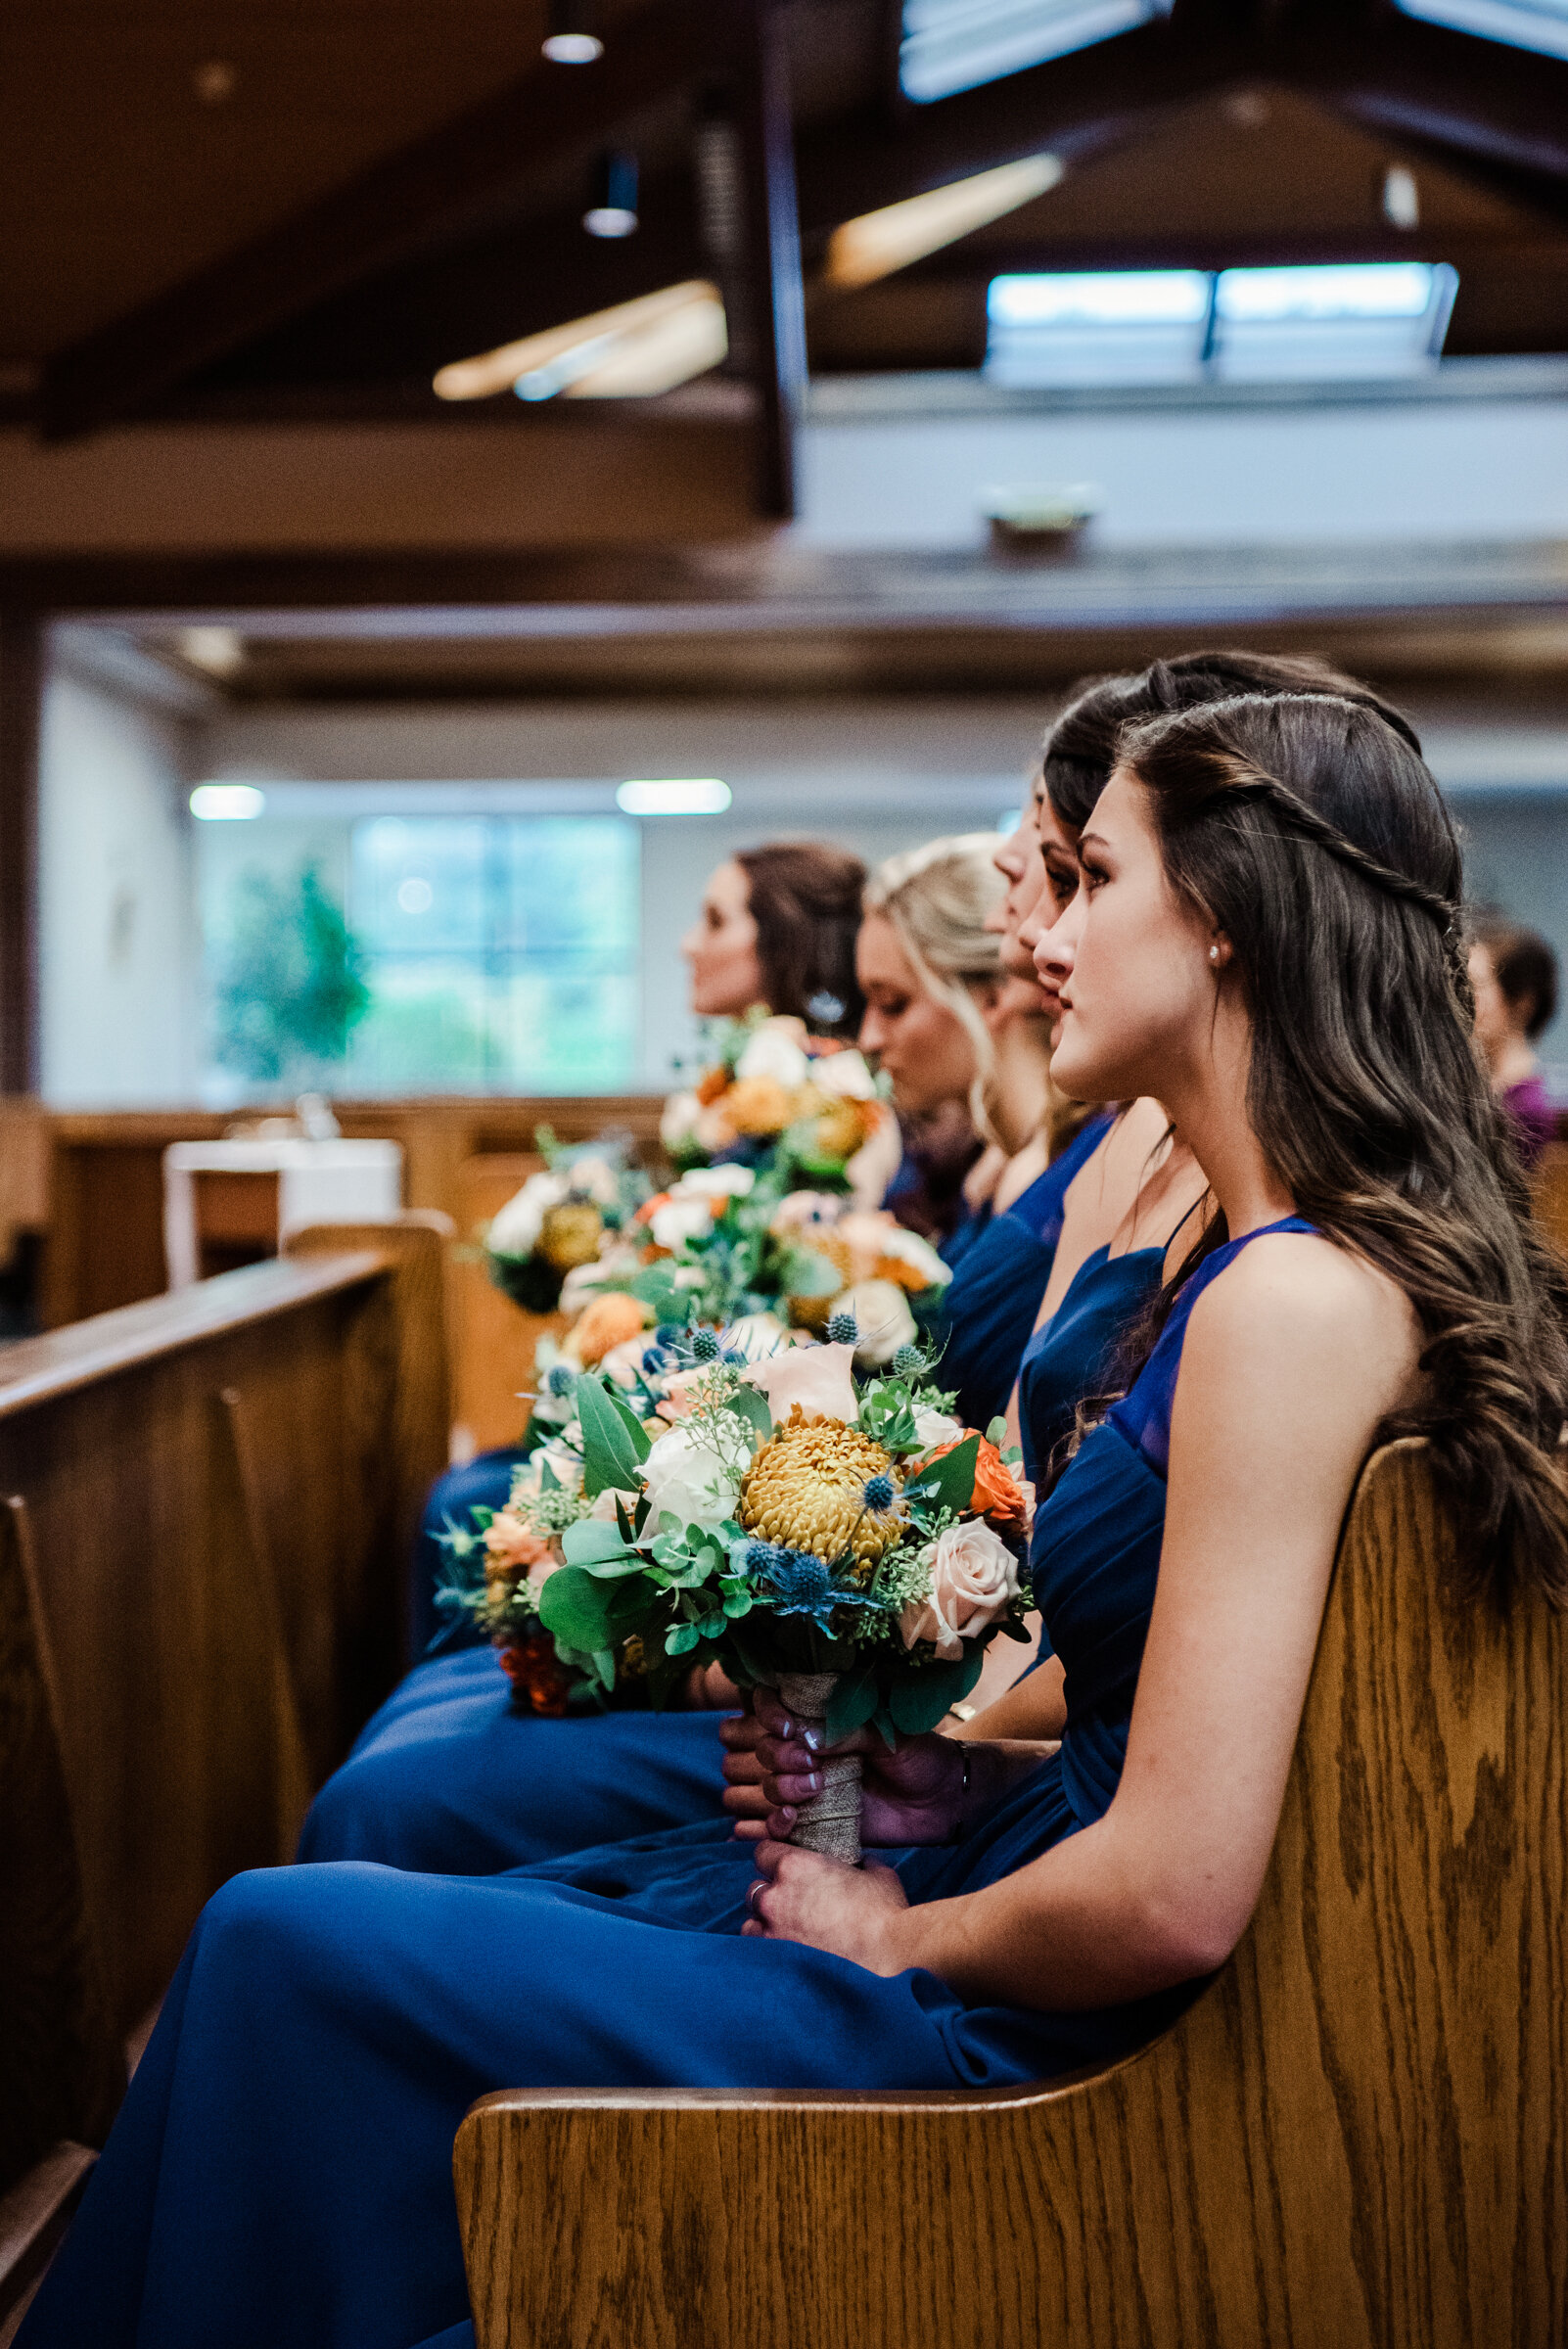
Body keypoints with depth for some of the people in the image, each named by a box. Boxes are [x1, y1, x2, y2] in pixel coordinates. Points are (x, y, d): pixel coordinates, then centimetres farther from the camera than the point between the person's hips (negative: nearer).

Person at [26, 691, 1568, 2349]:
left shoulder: (1298, 1301, -24)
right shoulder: (1280, 1262, 6)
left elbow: (1177, 1897, -27)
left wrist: (900, 1938, -10)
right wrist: (945, 1765, 4)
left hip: (1035, 2029, -10)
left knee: (286, 1947, -5)